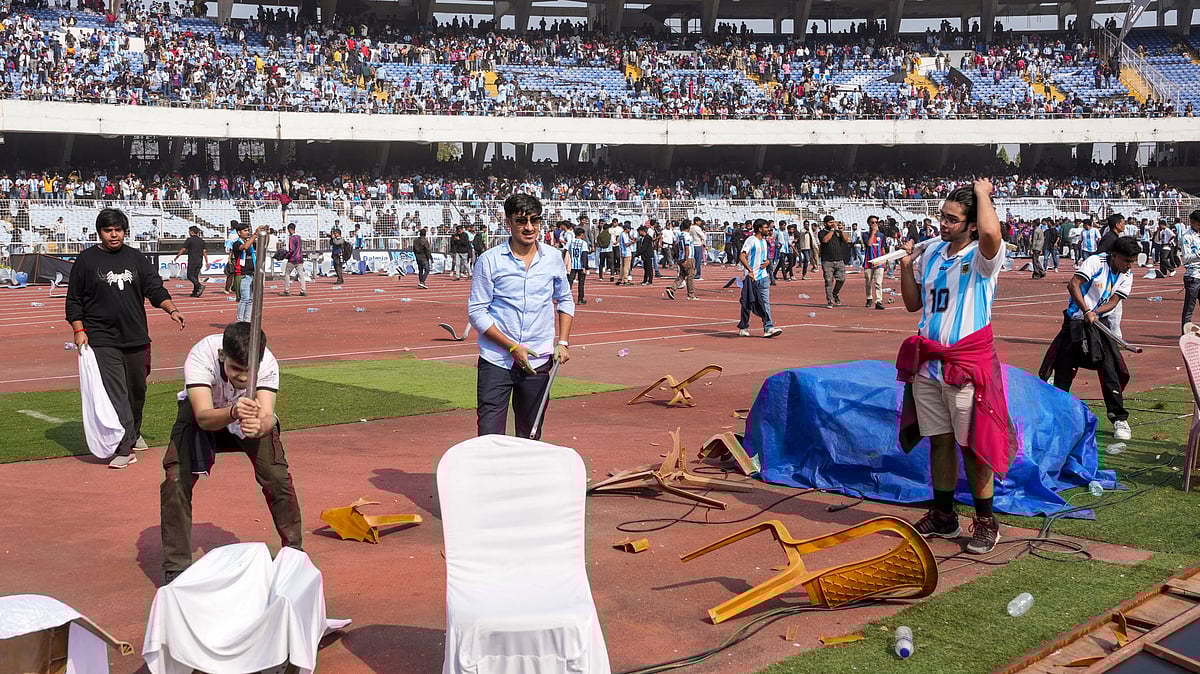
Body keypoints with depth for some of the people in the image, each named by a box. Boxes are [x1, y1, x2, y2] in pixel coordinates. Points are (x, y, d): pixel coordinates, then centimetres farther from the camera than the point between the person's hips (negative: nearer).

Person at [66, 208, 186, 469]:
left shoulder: (136, 258, 10)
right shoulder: (86, 260, 2)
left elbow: (155, 289, 7)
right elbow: (74, 300, 4)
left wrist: (171, 310, -11)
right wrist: (79, 330, -5)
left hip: (137, 339, 4)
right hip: (102, 340, -4)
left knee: (137, 389, 13)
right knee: (115, 394, -12)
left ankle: (133, 435, 35)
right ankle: (124, 448, -14)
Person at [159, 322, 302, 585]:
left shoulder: (268, 364, -34)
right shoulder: (200, 357, -39)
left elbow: (268, 417, -43)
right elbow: (204, 417, -47)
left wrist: (259, 425, -67)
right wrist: (233, 412, -68)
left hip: (253, 415, 1)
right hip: (204, 413, -1)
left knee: (277, 477, -13)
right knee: (176, 479, -17)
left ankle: (294, 553, 9)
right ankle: (176, 568, -1)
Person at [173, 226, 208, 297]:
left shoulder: (190, 240, -6)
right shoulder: (201, 240, 11)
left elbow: (183, 250, -5)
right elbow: (204, 252, 10)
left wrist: (176, 257, 6)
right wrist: (207, 262, 11)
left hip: (192, 262, -6)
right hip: (200, 262, 6)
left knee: (190, 276, -3)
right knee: (195, 276, 10)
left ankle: (200, 286, -23)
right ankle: (195, 292, 7)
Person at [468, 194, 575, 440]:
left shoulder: (553, 258, 5)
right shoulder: (490, 260, -5)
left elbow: (565, 300, 18)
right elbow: (476, 311, -5)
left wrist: (563, 342, 6)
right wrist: (512, 347, -12)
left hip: (538, 362, 3)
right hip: (495, 361, -3)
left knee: (530, 436, 10)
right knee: (490, 437, -9)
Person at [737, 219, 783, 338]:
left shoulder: (764, 241, 15)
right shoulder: (751, 240, -10)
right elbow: (741, 256, -18)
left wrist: (767, 262, 5)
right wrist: (750, 270, -26)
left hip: (763, 276, 7)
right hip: (752, 278, -7)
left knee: (766, 303, -2)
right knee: (748, 304, 3)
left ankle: (768, 328, -7)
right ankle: (743, 328, 16)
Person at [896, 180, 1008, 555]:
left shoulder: (983, 256, -10)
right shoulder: (932, 253, 10)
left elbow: (991, 233, -36)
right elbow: (913, 304, 17)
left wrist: (983, 193, -18)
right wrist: (906, 264, 3)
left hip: (967, 362, -6)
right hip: (928, 361, 6)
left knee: (972, 444, 0)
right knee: (939, 440, 12)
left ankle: (986, 523, 12)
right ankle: (943, 516, 23)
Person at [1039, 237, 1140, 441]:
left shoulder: (1126, 276, 3)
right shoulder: (1096, 262, -14)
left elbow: (1114, 301, -4)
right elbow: (1073, 285, -24)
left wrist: (1095, 312, -24)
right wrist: (1086, 311, -32)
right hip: (1075, 322, -3)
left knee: (1110, 370, -8)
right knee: (1063, 370, 1)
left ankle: (1119, 419, -2)